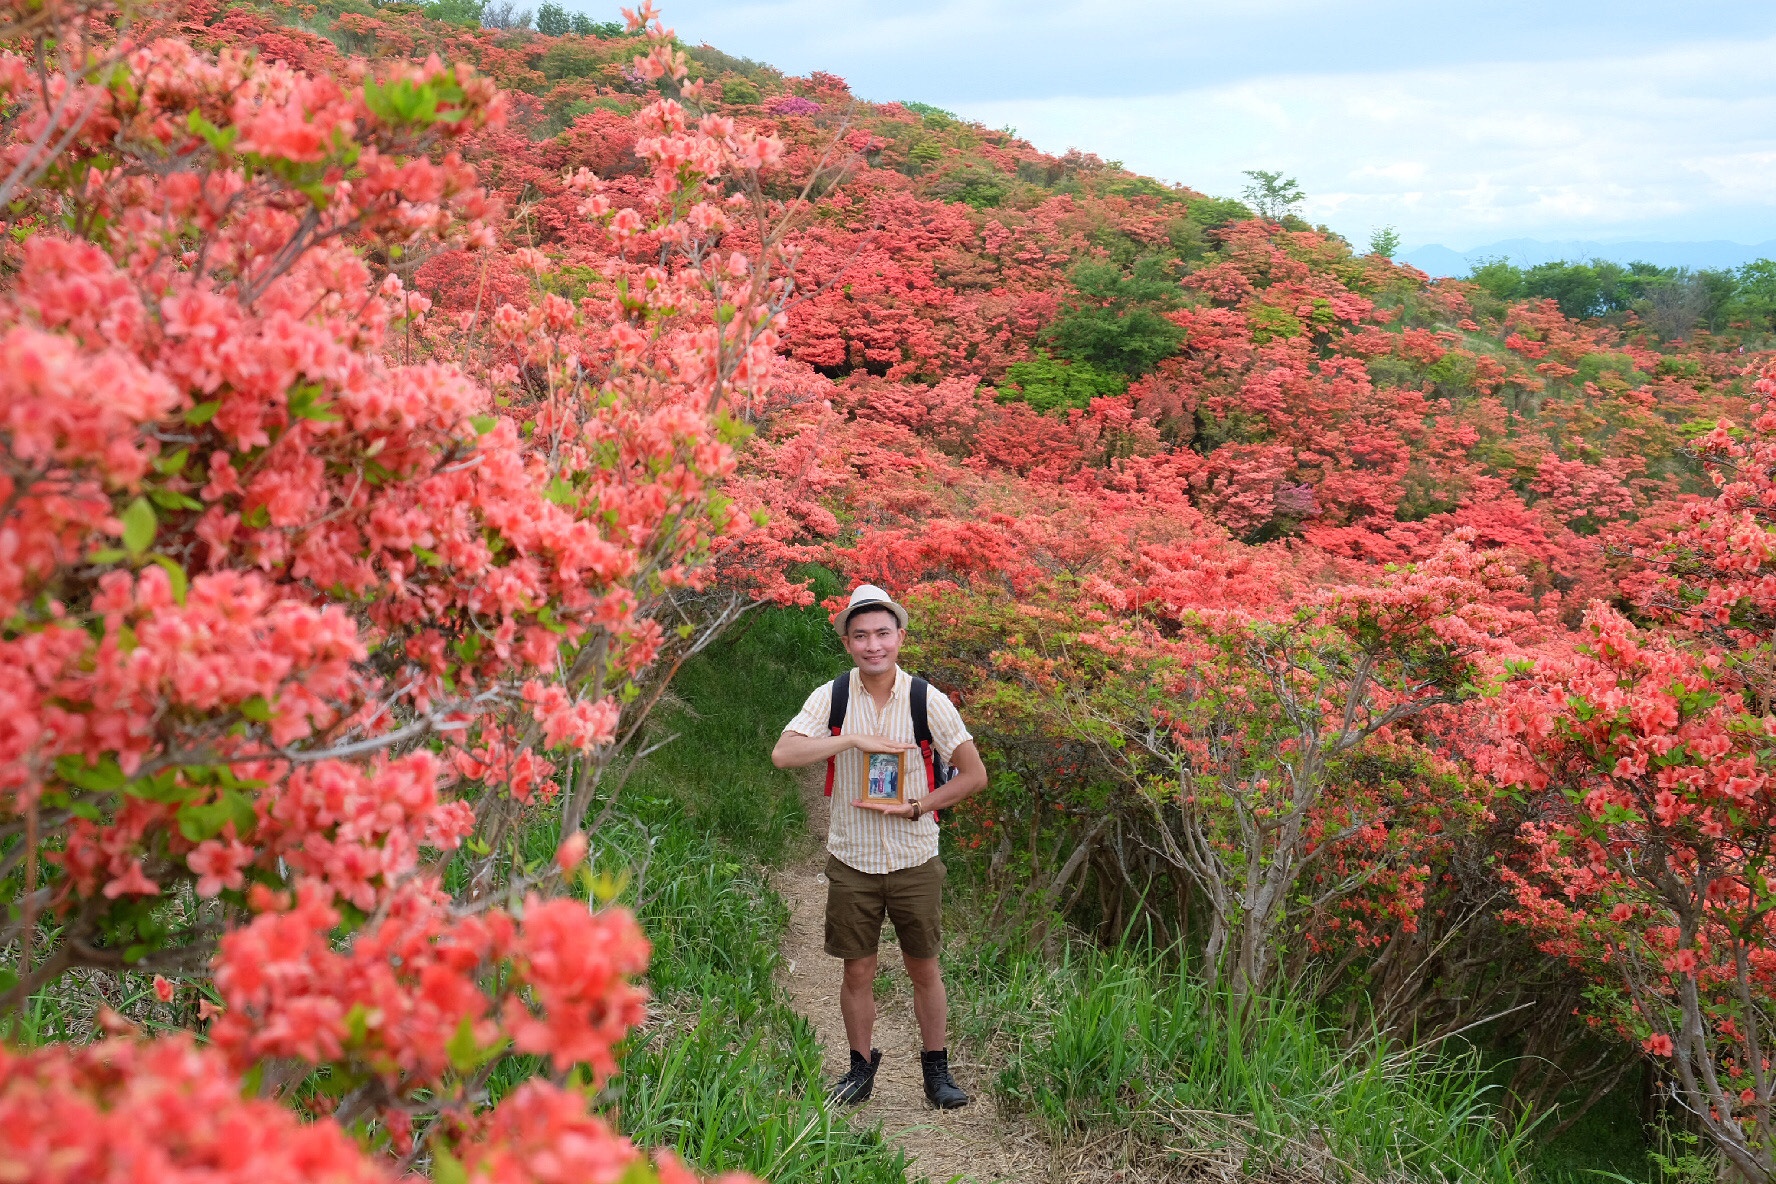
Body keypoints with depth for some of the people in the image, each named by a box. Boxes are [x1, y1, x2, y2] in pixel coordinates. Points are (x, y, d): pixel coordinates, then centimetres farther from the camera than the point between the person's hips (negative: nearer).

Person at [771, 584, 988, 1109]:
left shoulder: (929, 701, -8)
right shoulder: (832, 697, -6)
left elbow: (974, 774, -4)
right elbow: (783, 754, -19)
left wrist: (916, 807, -14)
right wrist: (853, 738, -25)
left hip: (915, 858, 0)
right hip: (852, 859, 1)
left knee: (923, 968, 10)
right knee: (858, 970, 10)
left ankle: (936, 1067, 26)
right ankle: (862, 1064, 29)